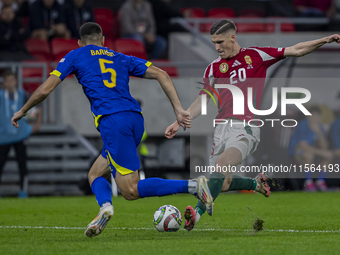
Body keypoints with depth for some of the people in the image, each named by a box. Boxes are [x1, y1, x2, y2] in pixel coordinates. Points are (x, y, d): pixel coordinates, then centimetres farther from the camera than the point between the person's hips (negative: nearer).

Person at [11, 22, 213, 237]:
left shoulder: (76, 56, 16)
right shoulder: (121, 59, 27)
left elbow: (45, 90, 13)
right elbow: (161, 75, 17)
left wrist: (22, 111, 29)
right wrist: (178, 109, 15)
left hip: (113, 122, -6)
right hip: (135, 117, 6)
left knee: (131, 191, -6)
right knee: (95, 174, 16)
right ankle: (105, 206, -14)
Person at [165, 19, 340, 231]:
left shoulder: (256, 55, 5)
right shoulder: (214, 68, 12)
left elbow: (296, 51, 7)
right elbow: (202, 101, 17)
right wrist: (179, 123, 10)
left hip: (246, 127, -5)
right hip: (222, 127, 5)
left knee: (221, 164, -29)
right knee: (222, 184, 1)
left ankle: (198, 214, -35)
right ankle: (256, 183, 30)